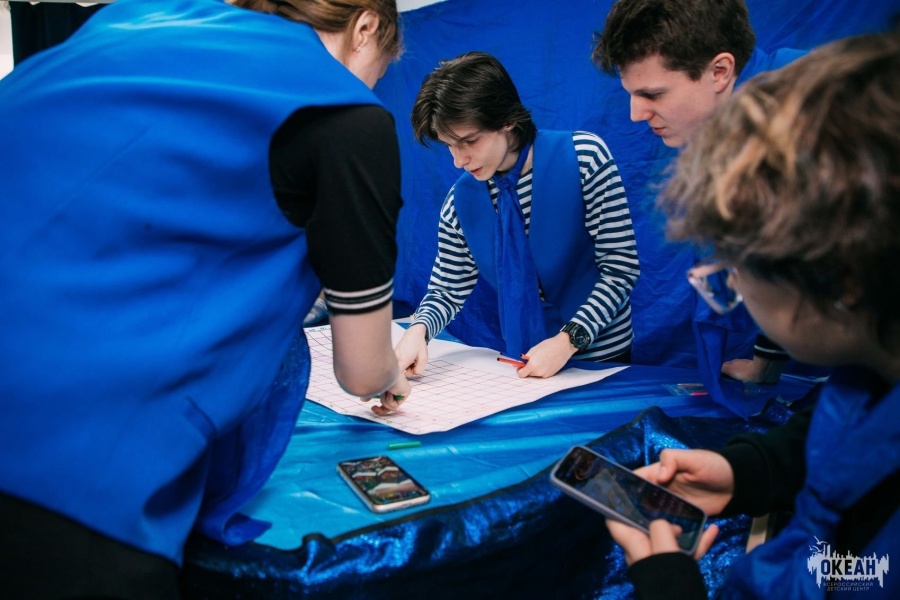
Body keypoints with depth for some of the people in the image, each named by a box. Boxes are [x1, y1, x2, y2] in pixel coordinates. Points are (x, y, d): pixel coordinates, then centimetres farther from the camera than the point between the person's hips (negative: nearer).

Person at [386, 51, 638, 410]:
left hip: (597, 360, -3)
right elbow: (448, 289, 1)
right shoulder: (461, 199, -3)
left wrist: (568, 340, -22)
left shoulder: (583, 157, -14)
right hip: (505, 357, 3)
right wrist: (419, 330, -20)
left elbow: (621, 268, -12)